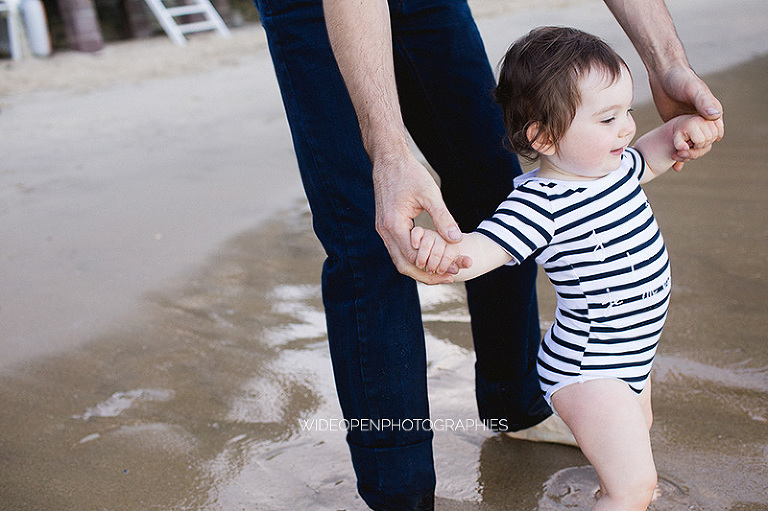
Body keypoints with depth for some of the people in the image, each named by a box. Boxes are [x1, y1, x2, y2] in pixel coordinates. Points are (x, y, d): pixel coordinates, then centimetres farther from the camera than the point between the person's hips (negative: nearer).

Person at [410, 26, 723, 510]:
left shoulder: (613, 163, -3)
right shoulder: (540, 203, -31)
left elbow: (646, 159, 19)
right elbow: (482, 248, -41)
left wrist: (681, 131, 0)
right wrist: (447, 252, -63)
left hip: (629, 354, 10)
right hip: (587, 372, -10)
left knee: (638, 427, 36)